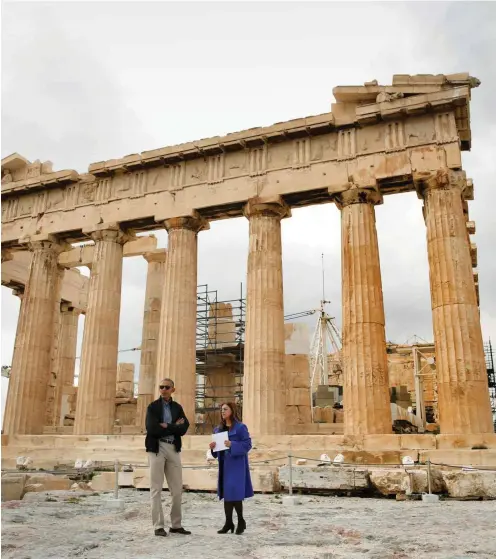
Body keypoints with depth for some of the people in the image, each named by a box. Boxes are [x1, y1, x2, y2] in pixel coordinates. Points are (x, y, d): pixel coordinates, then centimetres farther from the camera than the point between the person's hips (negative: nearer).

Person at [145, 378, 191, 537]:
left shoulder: (177, 407, 11)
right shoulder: (153, 406, -1)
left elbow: (184, 428, -1)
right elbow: (151, 429, -15)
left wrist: (167, 426, -14)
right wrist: (174, 427, -10)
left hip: (174, 449, 4)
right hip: (157, 448, -4)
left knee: (177, 489, 7)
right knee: (156, 489, -1)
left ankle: (176, 525, 17)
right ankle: (158, 526, 7)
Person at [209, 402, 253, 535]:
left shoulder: (240, 427, -8)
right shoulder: (218, 429, 12)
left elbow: (247, 444, -12)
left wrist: (232, 445, -23)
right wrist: (212, 447, -3)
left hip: (236, 464, -7)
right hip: (224, 464, 7)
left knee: (235, 493, -9)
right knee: (225, 493, 8)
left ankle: (241, 521, 10)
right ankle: (228, 523, 16)